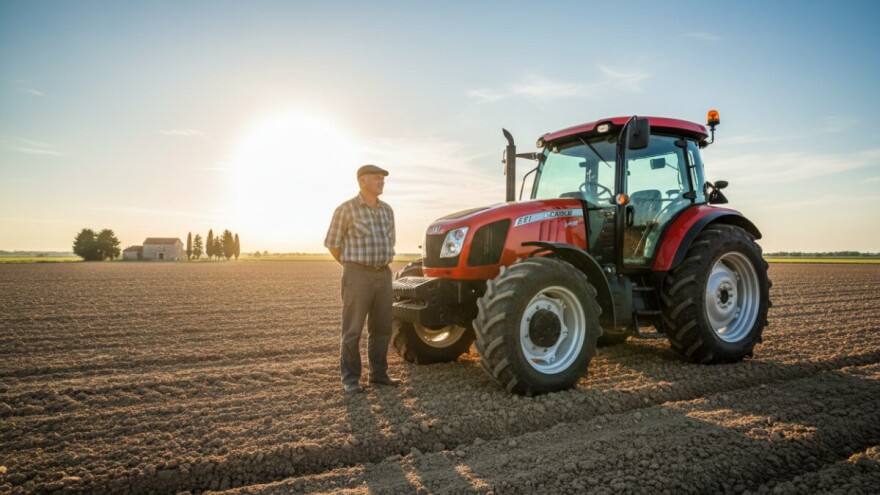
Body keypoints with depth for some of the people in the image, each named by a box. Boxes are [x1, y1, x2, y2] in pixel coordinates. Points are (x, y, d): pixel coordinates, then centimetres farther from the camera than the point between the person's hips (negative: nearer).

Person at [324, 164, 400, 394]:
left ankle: (378, 373, 23)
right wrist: (353, 268, 6)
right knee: (353, 329, 0)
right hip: (357, 276, -6)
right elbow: (332, 244, -1)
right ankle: (350, 379, 10)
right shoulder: (346, 209, -7)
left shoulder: (387, 210, 12)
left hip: (383, 275, 6)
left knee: (381, 327, 11)